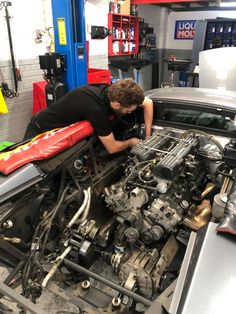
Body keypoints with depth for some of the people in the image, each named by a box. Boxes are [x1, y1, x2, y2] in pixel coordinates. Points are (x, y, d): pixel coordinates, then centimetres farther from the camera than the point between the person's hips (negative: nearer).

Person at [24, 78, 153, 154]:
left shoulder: (112, 91, -18)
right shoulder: (96, 108, -39)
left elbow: (148, 102, -4)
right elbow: (112, 148, -28)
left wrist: (148, 136, -4)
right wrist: (131, 142, -9)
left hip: (65, 128, 7)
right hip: (41, 130, -7)